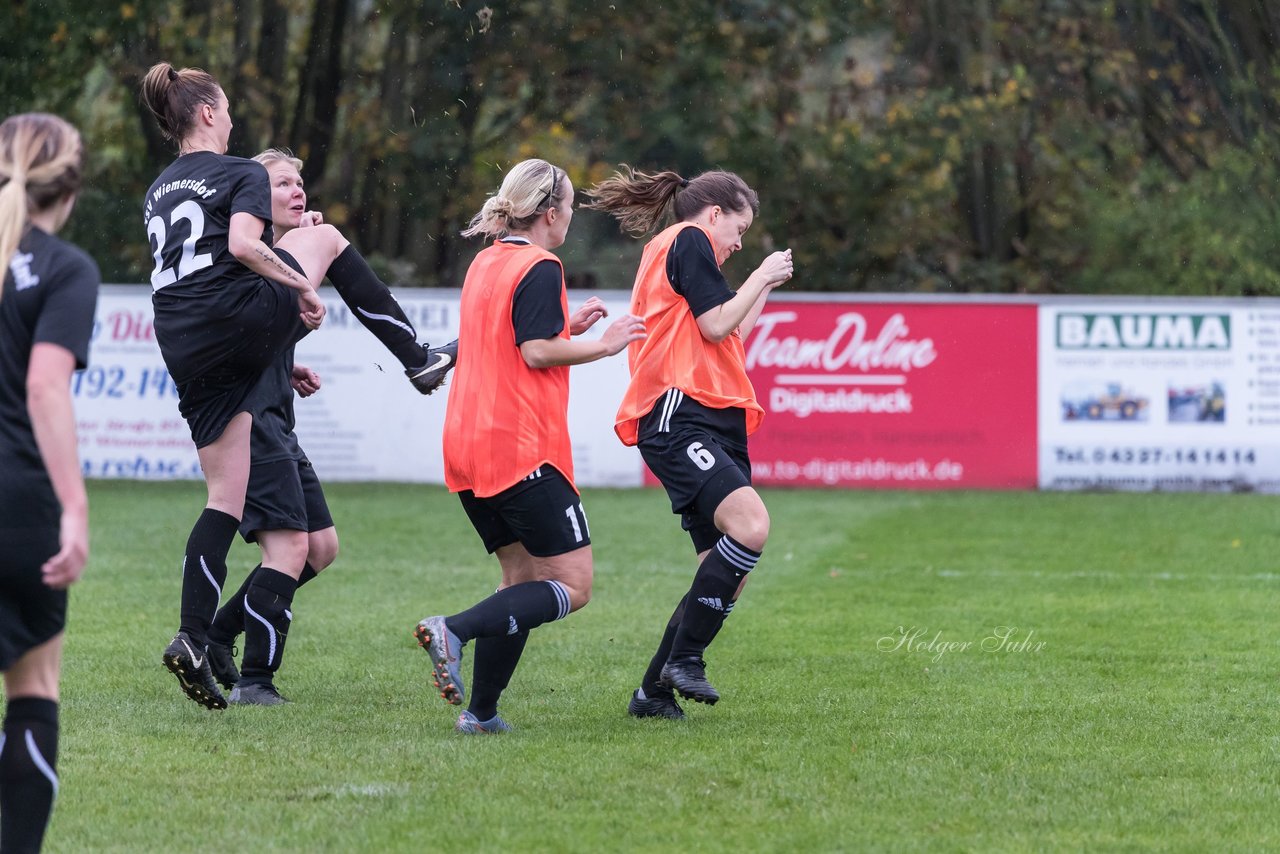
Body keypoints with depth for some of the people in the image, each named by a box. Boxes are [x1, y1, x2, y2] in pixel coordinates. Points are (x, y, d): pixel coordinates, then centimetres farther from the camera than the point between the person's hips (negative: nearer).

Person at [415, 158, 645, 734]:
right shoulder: (539, 268, -8)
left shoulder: (485, 263, 18)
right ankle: (454, 631, -25)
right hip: (523, 448, -9)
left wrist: (569, 327, 26)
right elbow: (535, 352, -16)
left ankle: (481, 712, 3)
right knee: (572, 584, -6)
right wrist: (604, 345, -4)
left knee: (522, 576, 14)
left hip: (467, 447, 9)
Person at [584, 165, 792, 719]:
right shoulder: (688, 240, 1)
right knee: (750, 524, -29)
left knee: (728, 578, 3)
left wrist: (762, 291, 36)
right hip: (677, 418, -11)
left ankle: (654, 692, 9)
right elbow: (716, 325, -9)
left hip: (715, 422, 11)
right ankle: (684, 658, -22)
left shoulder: (671, 251, 30)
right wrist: (761, 276, 5)